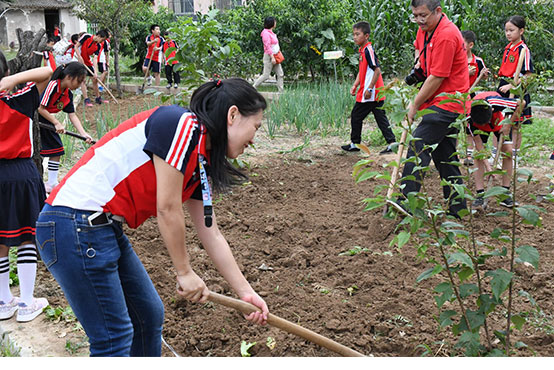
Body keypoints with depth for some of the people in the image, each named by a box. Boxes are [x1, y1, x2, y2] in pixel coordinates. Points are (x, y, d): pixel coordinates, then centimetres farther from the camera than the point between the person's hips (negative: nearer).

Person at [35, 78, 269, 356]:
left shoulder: (201, 161, 12)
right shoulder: (181, 124, -16)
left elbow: (211, 234, 16)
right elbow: (167, 209, -16)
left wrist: (246, 292, 17)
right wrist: (185, 272, -4)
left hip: (107, 229, 10)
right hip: (75, 227, -10)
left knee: (149, 314, 18)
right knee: (114, 337, -2)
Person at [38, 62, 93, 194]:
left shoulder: (68, 94, -1)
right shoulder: (52, 85, -26)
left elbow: (72, 115, -1)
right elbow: (41, 109, -26)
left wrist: (84, 134, -11)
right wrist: (57, 123, -24)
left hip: (45, 121, 8)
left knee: (56, 150, 8)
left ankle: (52, 183, 20)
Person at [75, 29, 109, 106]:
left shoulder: (98, 46, -7)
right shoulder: (86, 36, -18)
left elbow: (95, 59, -12)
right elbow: (76, 46, -13)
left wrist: (95, 72, -23)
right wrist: (80, 57, -25)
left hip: (88, 63, 5)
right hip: (79, 61, -5)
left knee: (95, 79, 6)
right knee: (82, 80, -12)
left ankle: (98, 98, 21)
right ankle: (86, 100, -12)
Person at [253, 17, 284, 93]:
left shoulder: (271, 32, 15)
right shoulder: (266, 33, -14)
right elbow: (267, 46, -20)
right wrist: (272, 58, -24)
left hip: (275, 56, 9)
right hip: (269, 56, -9)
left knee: (280, 74, 4)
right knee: (266, 75, -6)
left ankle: (281, 91, 5)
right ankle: (253, 87, 6)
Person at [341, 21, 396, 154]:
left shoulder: (369, 50, -15)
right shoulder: (363, 51, 16)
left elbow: (377, 70, -21)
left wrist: (369, 89, -22)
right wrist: (355, 85, 15)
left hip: (370, 94, -9)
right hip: (377, 94, 9)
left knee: (356, 116, 3)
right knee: (381, 118, 8)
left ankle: (354, 144, 15)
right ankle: (392, 143, 6)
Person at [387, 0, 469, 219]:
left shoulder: (446, 36, -19)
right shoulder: (425, 29, 11)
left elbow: (437, 78, -19)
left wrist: (415, 105, -11)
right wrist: (418, 64, 15)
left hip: (446, 103, -10)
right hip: (442, 104, 10)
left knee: (418, 146, -21)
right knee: (445, 156, 11)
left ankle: (407, 201, -27)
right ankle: (457, 210, 17)